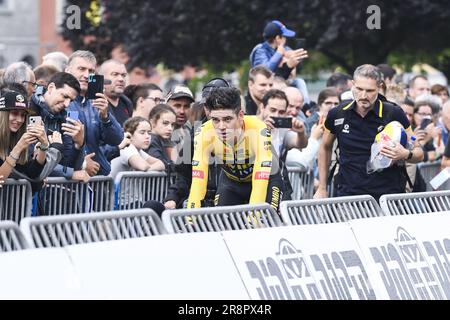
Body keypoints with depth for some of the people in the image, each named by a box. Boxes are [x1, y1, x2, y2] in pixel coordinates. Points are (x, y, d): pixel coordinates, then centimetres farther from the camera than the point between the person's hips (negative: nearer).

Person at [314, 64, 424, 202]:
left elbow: (419, 153, 1)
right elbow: (326, 148, 20)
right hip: (348, 194, 2)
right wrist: (322, 188, 18)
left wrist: (405, 154, -21)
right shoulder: (337, 114, 1)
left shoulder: (394, 114, -6)